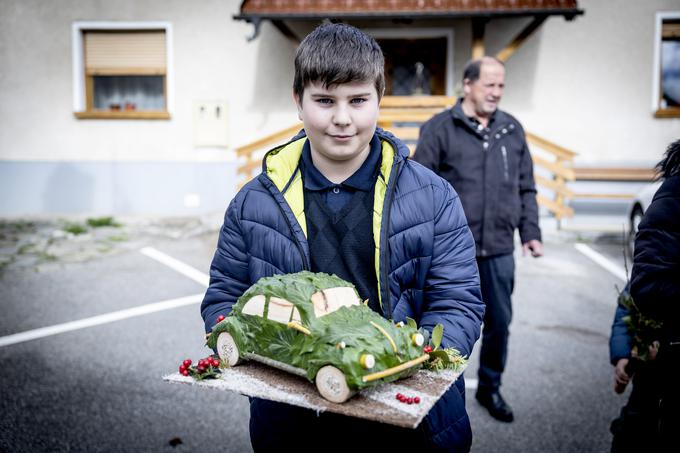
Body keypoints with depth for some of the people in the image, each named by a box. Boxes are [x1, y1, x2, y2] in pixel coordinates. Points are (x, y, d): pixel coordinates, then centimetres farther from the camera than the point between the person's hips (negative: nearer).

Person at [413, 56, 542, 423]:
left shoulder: (512, 130, 10)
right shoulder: (440, 128, -4)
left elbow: (526, 188, 15)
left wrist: (530, 232, 8)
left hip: (499, 250, 4)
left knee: (499, 322, 13)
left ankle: (490, 388, 34)